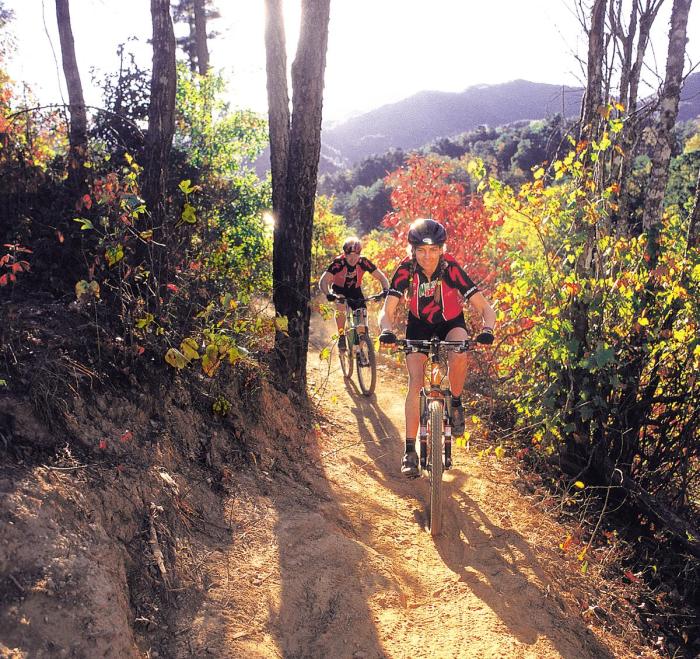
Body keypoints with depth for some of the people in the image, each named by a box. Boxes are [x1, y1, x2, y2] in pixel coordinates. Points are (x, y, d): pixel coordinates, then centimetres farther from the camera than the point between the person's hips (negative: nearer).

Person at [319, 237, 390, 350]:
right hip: (339, 290, -2)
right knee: (341, 306, -34)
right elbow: (323, 281, -34)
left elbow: (382, 277, -18)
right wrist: (328, 295, -53)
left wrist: (385, 290, -38)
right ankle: (341, 336, -16)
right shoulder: (338, 262, -29)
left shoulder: (363, 262, -24)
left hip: (355, 290, 2)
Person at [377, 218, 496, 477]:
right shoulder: (406, 270, -24)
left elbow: (484, 307, -28)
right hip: (419, 324, 1)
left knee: (459, 357, -34)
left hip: (451, 322, -1)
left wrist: (487, 330, -48)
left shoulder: (451, 268, -27)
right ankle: (410, 451, -6)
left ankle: (456, 404, -4)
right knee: (416, 383, -14)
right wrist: (387, 330, -50)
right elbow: (387, 312, -28)